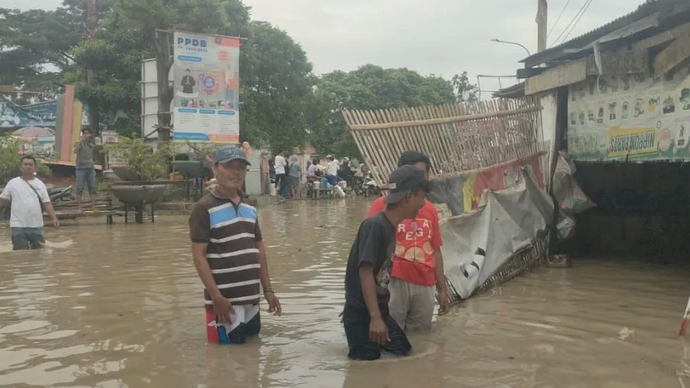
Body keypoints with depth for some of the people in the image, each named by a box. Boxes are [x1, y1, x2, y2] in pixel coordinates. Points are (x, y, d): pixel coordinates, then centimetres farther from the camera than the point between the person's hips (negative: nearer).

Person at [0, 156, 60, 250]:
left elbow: (47, 203, 1)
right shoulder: (13, 183, 0)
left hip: (36, 225, 2)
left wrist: (54, 218, -11)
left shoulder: (40, 184, 5)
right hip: (18, 226, -2)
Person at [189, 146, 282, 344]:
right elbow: (198, 255, -13)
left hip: (251, 297, 7)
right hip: (225, 299, -6)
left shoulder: (250, 208, 10)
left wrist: (267, 289, 11)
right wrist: (216, 297, -18)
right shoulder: (205, 208, -11)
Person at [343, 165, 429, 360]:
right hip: (362, 315, -9)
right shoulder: (374, 226, -19)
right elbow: (365, 272, -25)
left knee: (403, 353, 11)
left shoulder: (390, 227, 9)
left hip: (380, 311, 9)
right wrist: (375, 317, -30)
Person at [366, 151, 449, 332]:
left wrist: (442, 289, 14)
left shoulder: (430, 209, 11)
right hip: (393, 281, -5)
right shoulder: (383, 204, -3)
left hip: (424, 284, 5)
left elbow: (435, 251, 15)